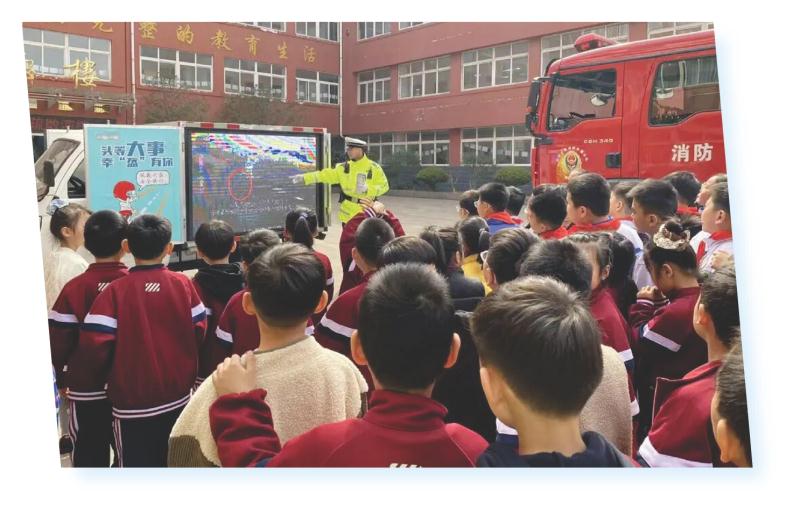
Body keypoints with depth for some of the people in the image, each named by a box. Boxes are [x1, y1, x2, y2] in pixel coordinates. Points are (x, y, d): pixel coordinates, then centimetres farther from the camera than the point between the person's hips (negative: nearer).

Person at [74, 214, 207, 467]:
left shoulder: (115, 291, -13)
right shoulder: (183, 284, -6)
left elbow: (94, 345, -14)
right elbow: (199, 332, -2)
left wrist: (93, 383, 5)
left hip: (133, 403, -2)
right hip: (179, 396, 3)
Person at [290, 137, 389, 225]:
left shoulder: (374, 167, -7)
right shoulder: (344, 167, 4)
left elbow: (384, 186, -6)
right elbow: (326, 174, -1)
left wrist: (367, 189, -22)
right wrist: (304, 178, -9)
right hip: (348, 214, 4)